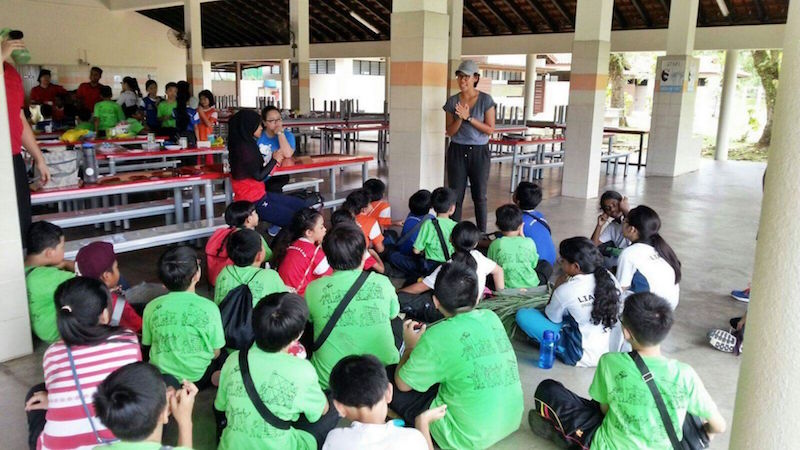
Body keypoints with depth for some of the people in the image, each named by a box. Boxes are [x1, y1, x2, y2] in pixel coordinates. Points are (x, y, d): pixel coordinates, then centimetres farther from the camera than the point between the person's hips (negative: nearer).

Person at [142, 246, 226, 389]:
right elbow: (215, 352, -7)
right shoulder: (209, 308, -17)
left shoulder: (152, 307, -11)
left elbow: (147, 344, 2)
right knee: (223, 356, 28)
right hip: (199, 377, -3)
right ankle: (217, 377, 10)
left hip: (162, 374, 3)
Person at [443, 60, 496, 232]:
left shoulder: (486, 100, -4)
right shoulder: (452, 101, 1)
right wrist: (460, 118, -17)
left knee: (480, 196, 7)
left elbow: (490, 129, -7)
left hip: (479, 152, -1)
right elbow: (449, 132, 1)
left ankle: (482, 234, 17)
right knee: (455, 195, 1)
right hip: (457, 151, 1)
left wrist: (469, 118, -16)